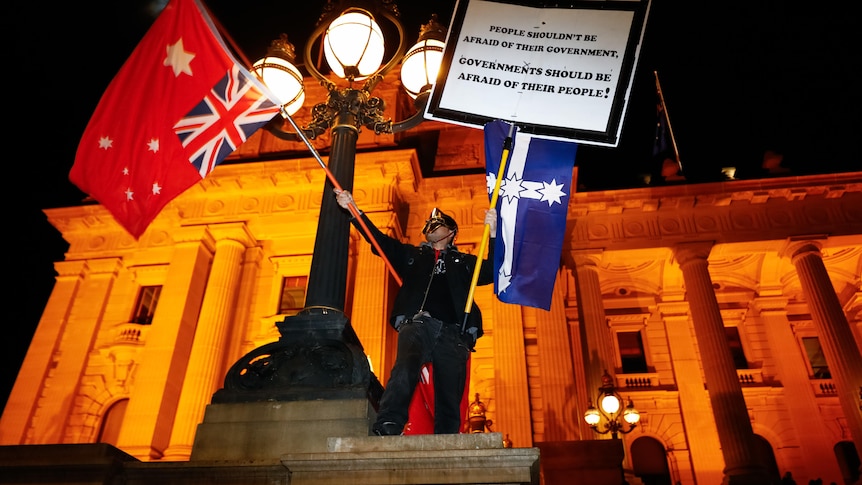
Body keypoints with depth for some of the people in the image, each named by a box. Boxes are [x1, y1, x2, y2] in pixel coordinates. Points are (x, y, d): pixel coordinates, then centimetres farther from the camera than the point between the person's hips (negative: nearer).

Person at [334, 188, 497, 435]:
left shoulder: (464, 262, 28)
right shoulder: (412, 255, 29)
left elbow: (492, 272, 13)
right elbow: (378, 239, 22)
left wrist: (493, 235, 1)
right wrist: (353, 210, 13)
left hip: (453, 333, 2)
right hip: (417, 324, -1)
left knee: (450, 399, -4)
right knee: (405, 368, -32)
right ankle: (387, 429, -45)